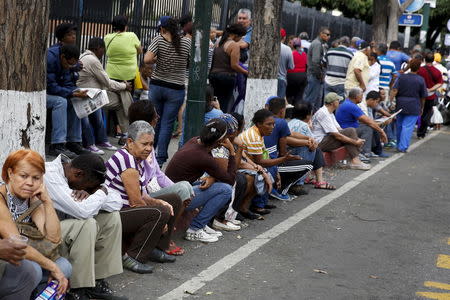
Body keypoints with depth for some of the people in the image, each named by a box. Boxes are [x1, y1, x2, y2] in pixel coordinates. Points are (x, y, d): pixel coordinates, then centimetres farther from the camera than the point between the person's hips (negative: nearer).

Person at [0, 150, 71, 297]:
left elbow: (54, 238, -4)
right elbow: (17, 245, -25)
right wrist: (53, 267, -20)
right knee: (31, 269, -31)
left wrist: (47, 201, -11)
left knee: (64, 266, -6)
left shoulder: (32, 199, 4)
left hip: (18, 261, 8)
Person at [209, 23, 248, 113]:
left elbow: (213, 61, 14)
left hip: (213, 74, 7)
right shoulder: (234, 45, -10)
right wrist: (246, 72, -3)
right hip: (227, 76, -7)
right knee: (227, 101, 2)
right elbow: (234, 65, -14)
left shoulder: (219, 43, 12)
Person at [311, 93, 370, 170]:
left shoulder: (330, 113, 16)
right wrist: (355, 142, -15)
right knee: (350, 131, -18)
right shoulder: (323, 114, -17)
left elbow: (339, 129, 13)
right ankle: (355, 160, -18)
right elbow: (337, 135, -20)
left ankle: (355, 160, -11)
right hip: (320, 142, -10)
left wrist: (356, 140, 0)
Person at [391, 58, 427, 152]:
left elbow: (395, 90, -8)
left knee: (399, 125, 16)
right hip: (414, 107, -3)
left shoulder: (402, 77, 1)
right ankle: (403, 147, -7)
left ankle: (399, 145, 28)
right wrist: (422, 108, 14)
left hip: (400, 105, 3)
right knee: (408, 126, -2)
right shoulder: (421, 80, -4)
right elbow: (423, 97, 2)